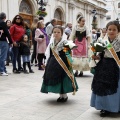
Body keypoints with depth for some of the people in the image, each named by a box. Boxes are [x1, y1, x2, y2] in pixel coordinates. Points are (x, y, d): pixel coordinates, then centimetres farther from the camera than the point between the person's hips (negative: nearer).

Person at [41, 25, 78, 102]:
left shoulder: (64, 42, -11)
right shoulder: (51, 43, 7)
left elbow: (68, 54, -13)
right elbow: (49, 54, 13)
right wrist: (47, 63, 13)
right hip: (53, 64, 6)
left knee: (62, 79, 0)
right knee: (54, 79, 9)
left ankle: (65, 96, 18)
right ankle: (61, 95, 25)